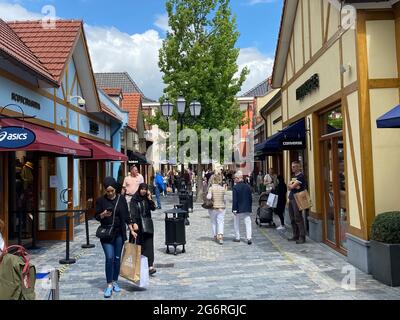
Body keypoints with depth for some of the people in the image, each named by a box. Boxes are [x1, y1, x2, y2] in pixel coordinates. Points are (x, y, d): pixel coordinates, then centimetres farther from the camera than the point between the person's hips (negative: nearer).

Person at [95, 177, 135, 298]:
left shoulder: (121, 199, 2)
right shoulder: (101, 200, -2)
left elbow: (126, 216, 6)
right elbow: (97, 216, 2)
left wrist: (132, 230, 2)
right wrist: (103, 214, -19)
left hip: (119, 233, 2)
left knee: (117, 258, 8)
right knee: (109, 258, -10)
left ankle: (115, 282, 23)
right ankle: (109, 285, -1)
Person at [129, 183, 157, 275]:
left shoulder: (147, 199, 6)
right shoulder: (134, 199, -4)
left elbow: (153, 208, -4)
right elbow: (132, 212, -10)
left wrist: (149, 198, -12)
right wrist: (134, 223, -21)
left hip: (147, 224, 2)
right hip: (138, 224, -2)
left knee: (148, 244, -4)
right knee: (138, 245, 4)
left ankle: (150, 266, -8)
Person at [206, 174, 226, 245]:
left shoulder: (211, 188, -10)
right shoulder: (222, 188, -1)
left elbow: (209, 197, -22)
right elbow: (224, 199, 3)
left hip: (213, 208, -1)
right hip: (221, 207, 1)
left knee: (213, 222, 15)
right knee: (220, 222, 2)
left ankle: (215, 236, 24)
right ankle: (220, 236, -16)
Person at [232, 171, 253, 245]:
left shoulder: (235, 187, -13)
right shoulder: (248, 186, 1)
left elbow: (234, 199, -15)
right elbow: (250, 198, 7)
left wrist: (234, 209, -10)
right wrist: (250, 207, 15)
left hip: (238, 209, -3)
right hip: (247, 209, 3)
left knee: (237, 223, 13)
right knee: (248, 223, 4)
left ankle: (237, 237, 20)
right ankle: (249, 238, -5)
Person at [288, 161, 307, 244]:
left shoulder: (301, 176, -9)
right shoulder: (294, 176, 19)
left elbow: (293, 186, -17)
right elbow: (289, 187, 12)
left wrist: (291, 185, 4)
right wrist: (293, 186, -6)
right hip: (291, 198, 9)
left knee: (298, 218, -9)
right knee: (292, 219, 10)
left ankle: (302, 237, -5)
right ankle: (295, 236, 18)